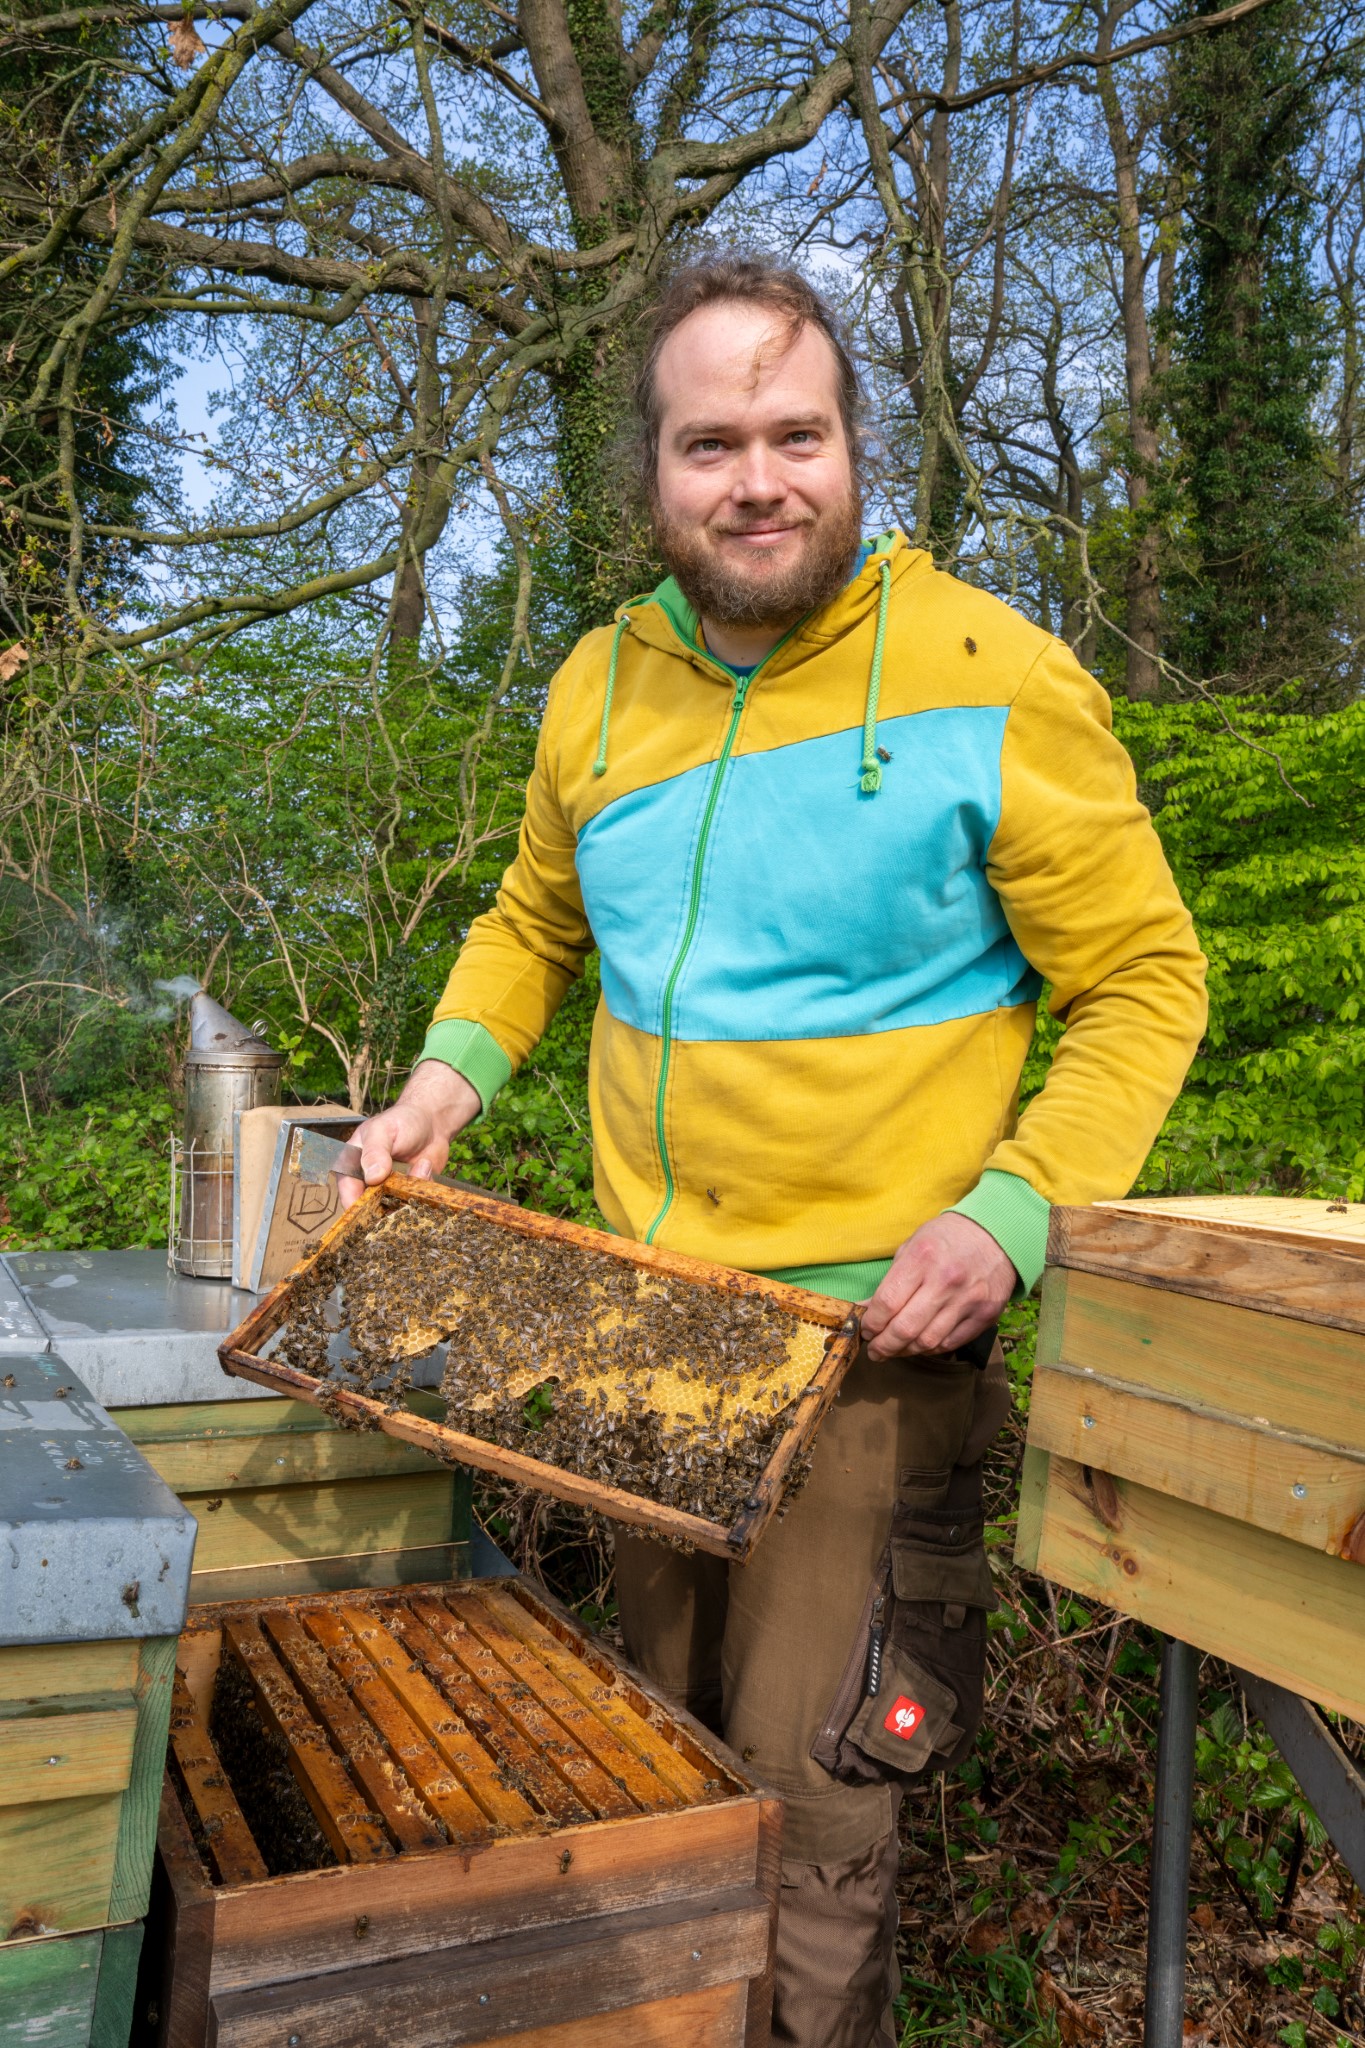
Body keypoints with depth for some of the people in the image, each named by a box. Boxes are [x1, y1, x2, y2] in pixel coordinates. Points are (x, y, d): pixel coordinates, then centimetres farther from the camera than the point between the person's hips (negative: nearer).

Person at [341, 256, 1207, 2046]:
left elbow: (1142, 980, -8)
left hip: (875, 1329, -5)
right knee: (665, 1749, 23)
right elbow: (534, 923, 18)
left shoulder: (991, 679, -12)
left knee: (806, 1782, 2)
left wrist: (1011, 1212, -20)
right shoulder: (597, 689, 3)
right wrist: (453, 1076, 2)